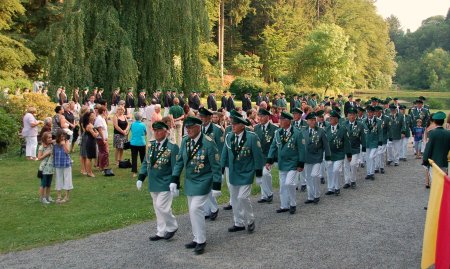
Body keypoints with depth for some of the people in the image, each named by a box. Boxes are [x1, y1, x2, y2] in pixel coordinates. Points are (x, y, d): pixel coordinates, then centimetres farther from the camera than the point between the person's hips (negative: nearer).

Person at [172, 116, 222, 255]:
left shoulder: (208, 143, -19)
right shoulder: (185, 141, -1)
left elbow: (216, 166, -14)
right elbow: (179, 161, 6)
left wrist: (216, 186, -14)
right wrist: (174, 180, 3)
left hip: (202, 182, -6)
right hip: (189, 181, 7)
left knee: (196, 209, -13)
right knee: (193, 210, 13)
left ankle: (201, 241, 2)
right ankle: (197, 238, 27)